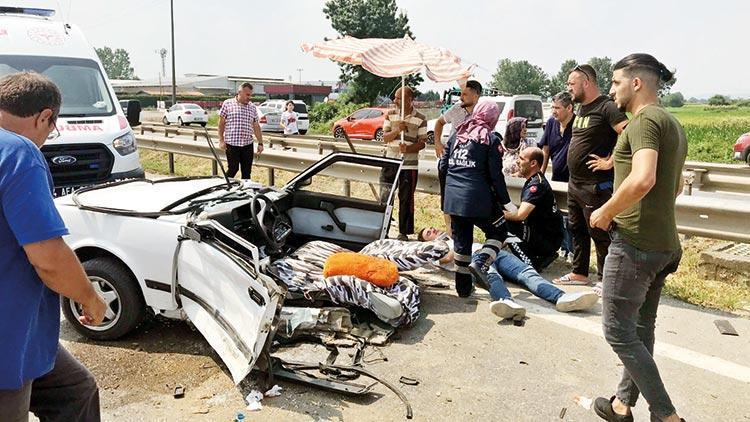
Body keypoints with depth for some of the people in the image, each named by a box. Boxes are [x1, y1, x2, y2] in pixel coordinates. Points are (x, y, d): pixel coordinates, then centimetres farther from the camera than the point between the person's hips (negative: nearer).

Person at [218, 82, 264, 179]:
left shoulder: (252, 107, 11)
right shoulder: (227, 104, 1)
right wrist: (221, 140, -4)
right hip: (232, 143, -4)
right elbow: (221, 123, 2)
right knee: (233, 169, -3)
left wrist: (260, 143, 8)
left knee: (247, 171, 6)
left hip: (248, 144, 4)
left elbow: (256, 127, 13)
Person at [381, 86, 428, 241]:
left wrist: (408, 148, -22)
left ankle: (404, 232, 16)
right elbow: (385, 138, 1)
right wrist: (397, 130, -18)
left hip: (409, 165, -2)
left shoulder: (420, 119, -3)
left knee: (406, 200, 4)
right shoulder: (390, 114, 5)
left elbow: (422, 143, -3)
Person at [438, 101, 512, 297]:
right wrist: (506, 201, 1)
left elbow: (443, 166, 12)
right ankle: (480, 263, -8)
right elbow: (496, 175, -7)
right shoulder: (491, 139, -4)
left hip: (453, 198, 5)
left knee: (461, 241, 13)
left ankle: (463, 287, 18)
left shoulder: (457, 135, 11)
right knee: (498, 232, 15)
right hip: (478, 199, -5)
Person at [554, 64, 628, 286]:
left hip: (595, 186, -10)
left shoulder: (606, 107, -15)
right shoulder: (581, 108, 13)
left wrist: (609, 162, -21)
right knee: (577, 230, 18)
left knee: (599, 234, -1)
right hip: (574, 183, 10)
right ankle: (579, 273, 31)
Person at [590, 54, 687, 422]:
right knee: (640, 329, 16)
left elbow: (642, 179, -30)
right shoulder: (672, 124, 17)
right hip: (663, 244, 10)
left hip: (634, 244, -10)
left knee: (618, 332, -1)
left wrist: (606, 212, -17)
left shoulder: (645, 120, -14)